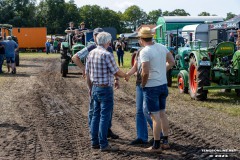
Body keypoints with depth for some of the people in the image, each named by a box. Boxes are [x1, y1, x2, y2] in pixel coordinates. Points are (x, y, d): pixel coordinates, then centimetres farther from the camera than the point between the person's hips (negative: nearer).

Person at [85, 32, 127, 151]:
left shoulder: (91, 53, 7)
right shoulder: (107, 55, -17)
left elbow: (87, 73, 12)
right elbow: (116, 72, -12)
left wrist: (90, 88, 21)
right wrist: (125, 75, 8)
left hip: (95, 88, 8)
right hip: (105, 89, -8)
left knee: (96, 115, 15)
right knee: (104, 117, -3)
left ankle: (94, 142, 20)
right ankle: (103, 145, 1)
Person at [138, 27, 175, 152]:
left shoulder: (145, 52, -18)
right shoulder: (162, 47, 4)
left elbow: (145, 72, -23)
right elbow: (172, 62, 12)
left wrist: (143, 84, -7)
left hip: (151, 87, -7)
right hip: (163, 85, 7)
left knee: (155, 116, -1)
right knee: (162, 114, 16)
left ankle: (156, 146, 6)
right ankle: (165, 142, 24)